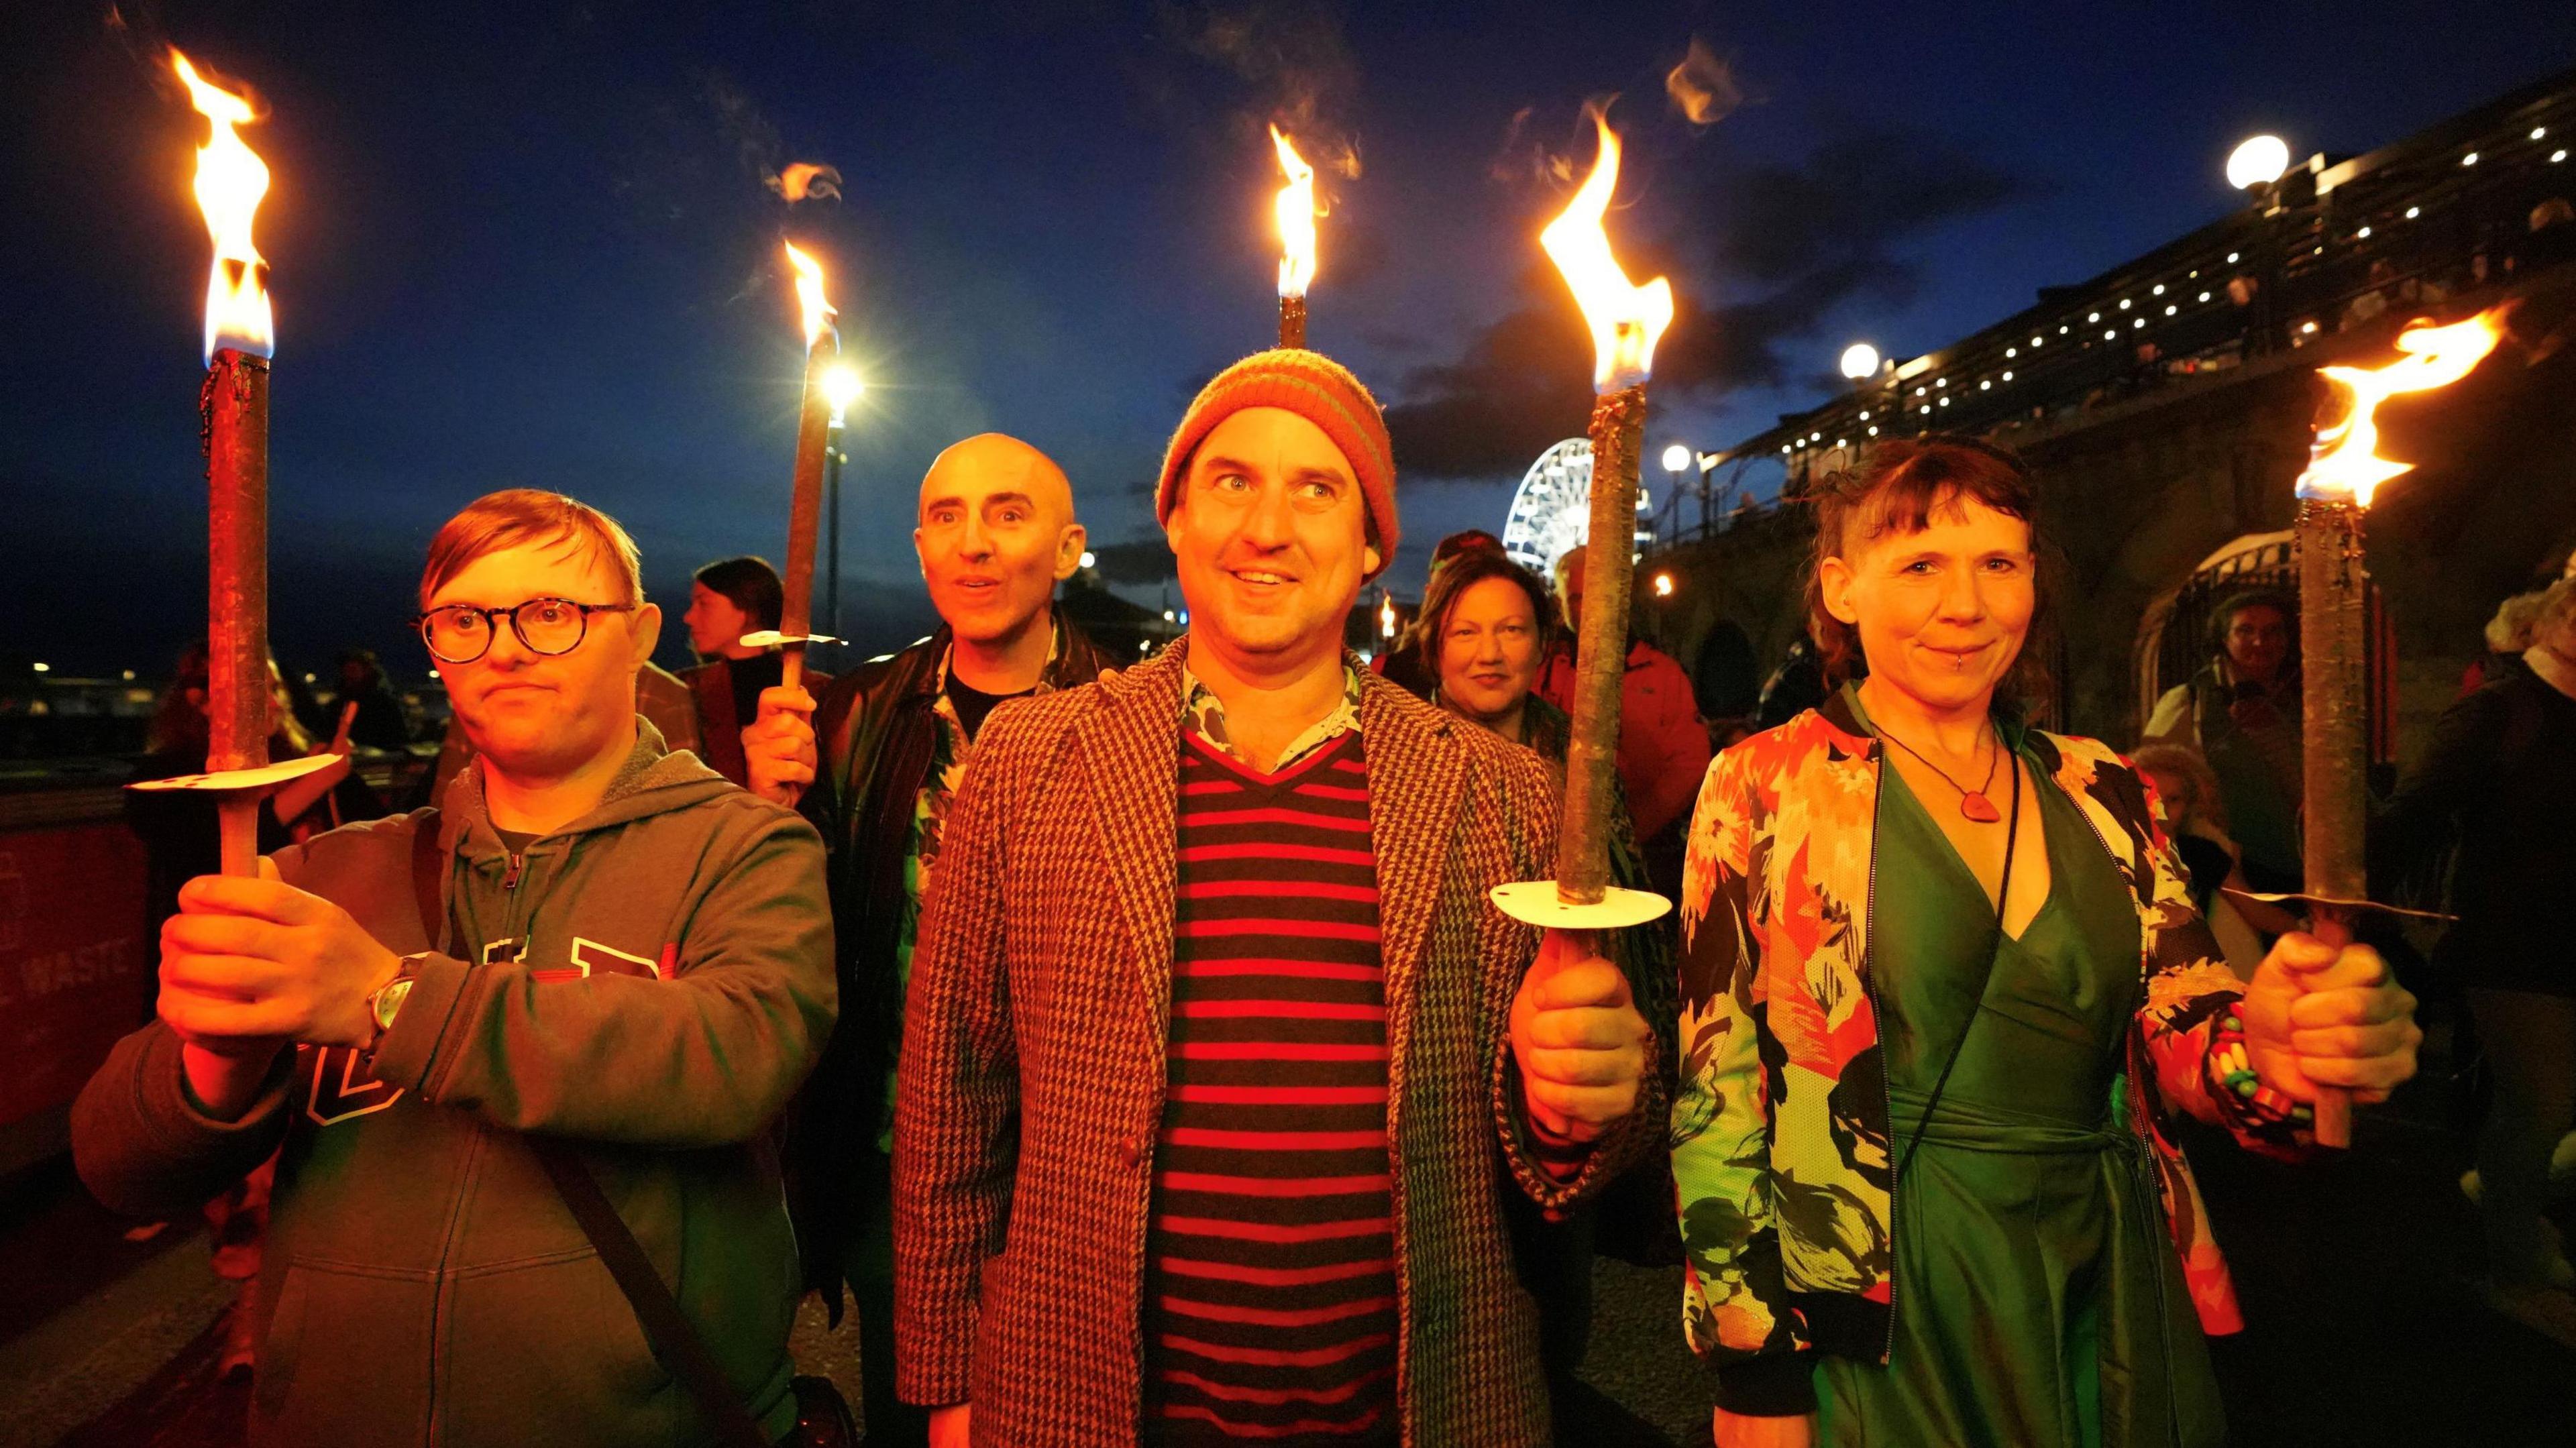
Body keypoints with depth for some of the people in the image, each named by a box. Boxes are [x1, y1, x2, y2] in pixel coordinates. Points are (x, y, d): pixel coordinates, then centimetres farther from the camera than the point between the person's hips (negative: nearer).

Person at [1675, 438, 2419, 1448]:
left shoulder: (2101, 790, 3)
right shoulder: (1765, 788, -11)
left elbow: (2177, 1024, 0)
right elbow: (1718, 1084, -11)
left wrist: (2267, 1049, -23)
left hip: (2109, 1302, 5)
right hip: (1878, 1317, -4)